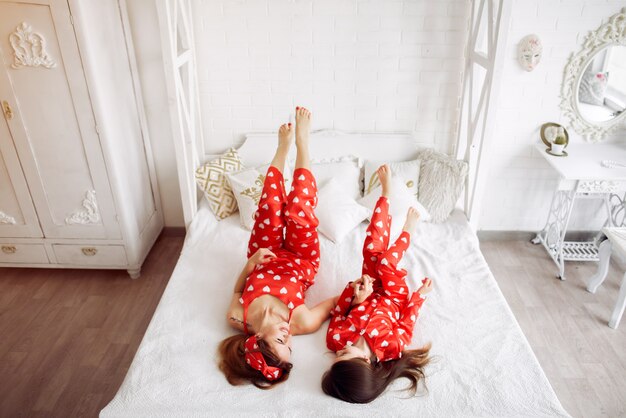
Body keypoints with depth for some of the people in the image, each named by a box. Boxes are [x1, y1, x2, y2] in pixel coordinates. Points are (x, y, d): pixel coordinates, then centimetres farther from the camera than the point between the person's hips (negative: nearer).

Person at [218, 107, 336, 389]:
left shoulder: (237, 320, -35)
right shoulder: (302, 324, -40)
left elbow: (237, 291, -12)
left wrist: (250, 264, -28)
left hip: (264, 262, 1)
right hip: (299, 263, -1)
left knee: (271, 206, -12)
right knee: (298, 209, -16)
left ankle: (285, 146, 20)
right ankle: (301, 140, 8)